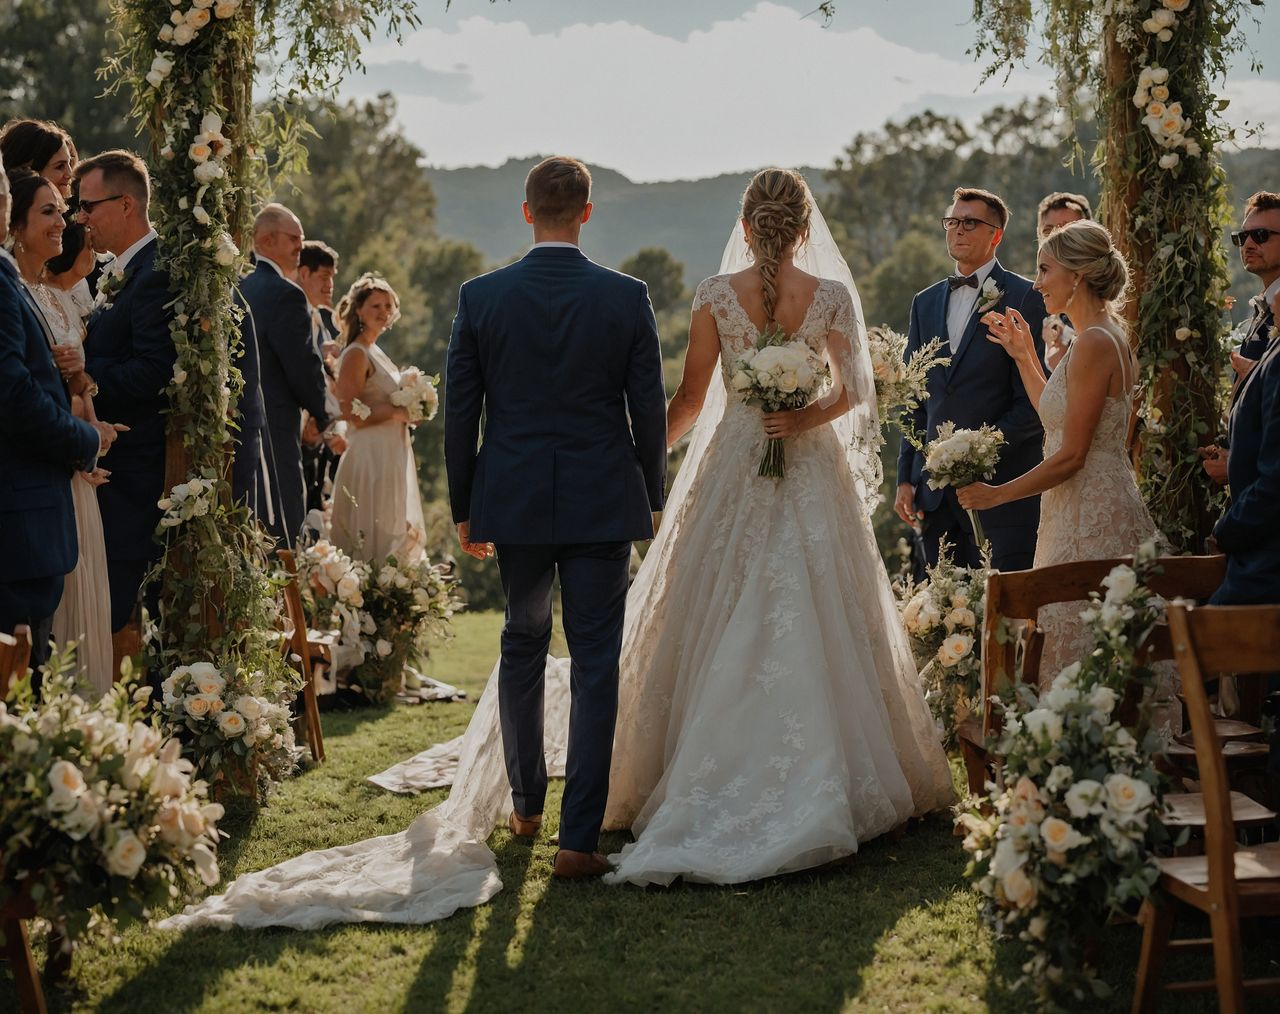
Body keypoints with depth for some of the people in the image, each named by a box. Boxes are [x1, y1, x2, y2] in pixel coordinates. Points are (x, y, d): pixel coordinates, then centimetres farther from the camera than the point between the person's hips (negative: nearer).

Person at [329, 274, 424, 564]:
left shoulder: (375, 352, 16)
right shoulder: (356, 354, -12)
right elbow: (351, 414, -20)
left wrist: (410, 412, 8)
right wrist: (396, 411, -16)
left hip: (391, 456, 10)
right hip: (371, 456, -10)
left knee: (393, 534, 10)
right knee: (374, 538, -7)